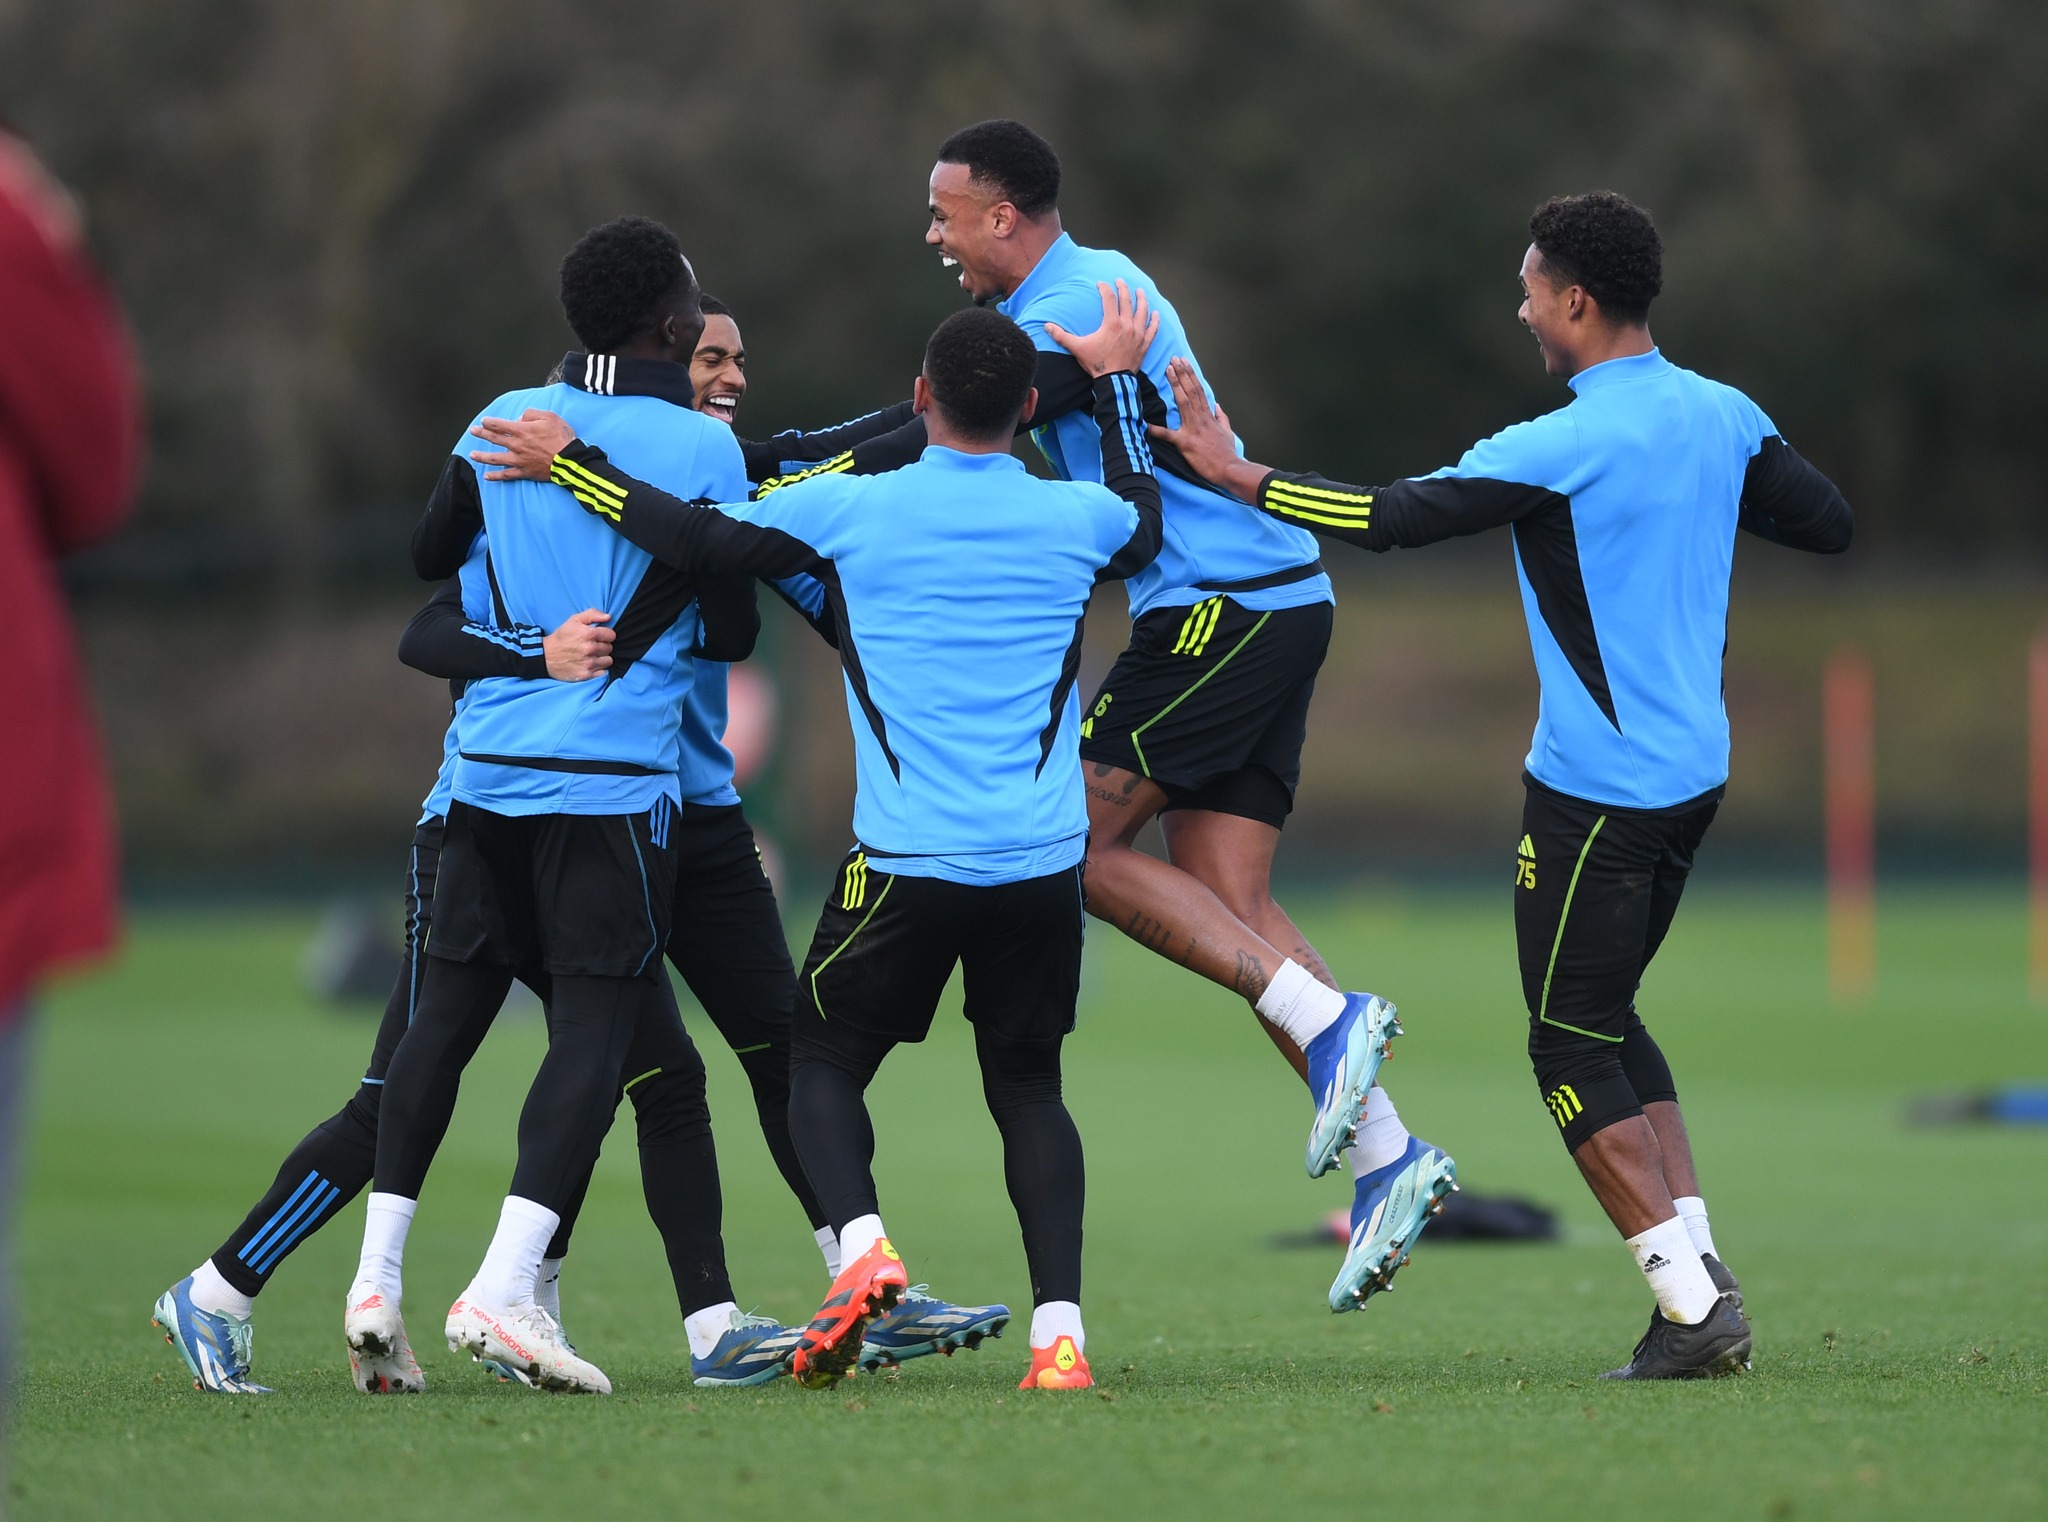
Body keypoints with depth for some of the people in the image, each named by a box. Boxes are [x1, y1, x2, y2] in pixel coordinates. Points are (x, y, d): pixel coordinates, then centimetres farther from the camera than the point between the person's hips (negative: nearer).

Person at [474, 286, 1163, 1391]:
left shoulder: (852, 509, -4)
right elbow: (1145, 526, 29)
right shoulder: (1075, 519, 4)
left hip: (905, 862, -2)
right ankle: (1059, 1331, 0)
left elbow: (698, 539, -2)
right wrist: (1116, 384, 37)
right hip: (1043, 864, 3)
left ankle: (861, 1245, -14)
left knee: (825, 1063, 12)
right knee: (1028, 1087, 13)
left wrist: (572, 462, 9)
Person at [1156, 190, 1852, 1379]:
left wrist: (1238, 475, -7)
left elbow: (1395, 519, -18)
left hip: (1597, 789, -8)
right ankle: (1701, 1270, 9)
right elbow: (1831, 524, 14)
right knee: (1609, 1020, 19)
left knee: (1573, 1044, 0)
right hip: (1696, 776, 8)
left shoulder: (1564, 448, -19)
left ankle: (1691, 1301, -6)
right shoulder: (1721, 417, 3)